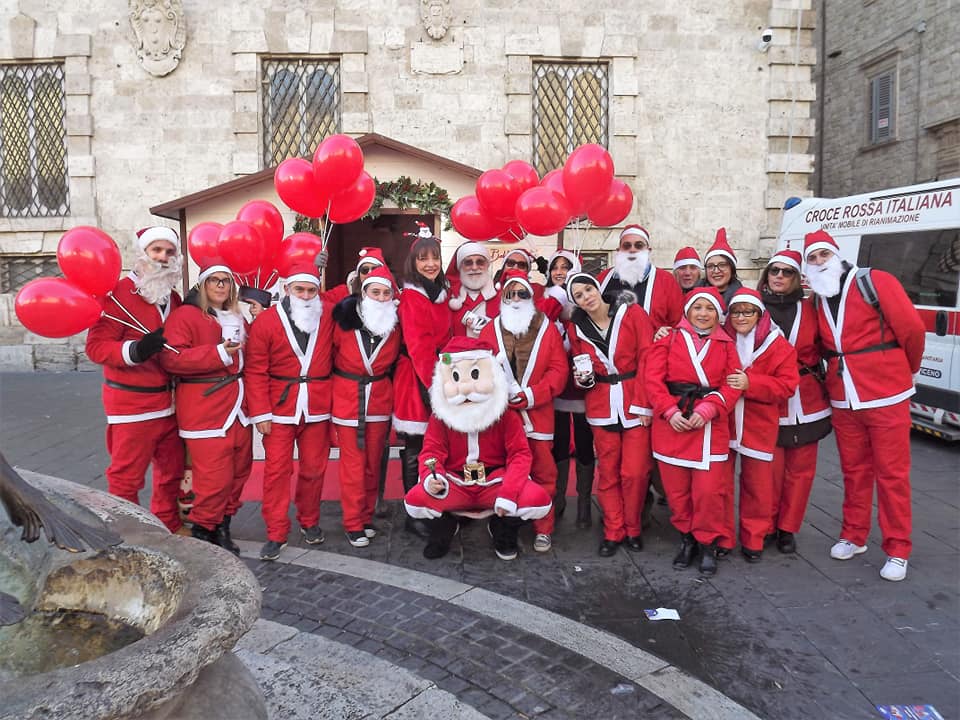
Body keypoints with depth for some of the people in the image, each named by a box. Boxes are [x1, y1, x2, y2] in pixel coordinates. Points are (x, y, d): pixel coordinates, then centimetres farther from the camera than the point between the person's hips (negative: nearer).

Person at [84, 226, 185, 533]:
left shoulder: (173, 298, 12)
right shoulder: (120, 293, -11)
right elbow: (96, 346, -15)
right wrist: (135, 350, -29)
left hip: (169, 401, 7)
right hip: (132, 404, -7)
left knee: (172, 471, 16)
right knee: (126, 478, 1)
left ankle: (169, 528, 32)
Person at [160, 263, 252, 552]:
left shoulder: (237, 320, 19)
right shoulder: (185, 316, -5)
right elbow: (170, 358, -17)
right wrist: (218, 353, -20)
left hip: (237, 407, 8)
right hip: (205, 409, -7)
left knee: (238, 471, 10)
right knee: (215, 476, -8)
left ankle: (223, 526, 26)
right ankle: (202, 531, 12)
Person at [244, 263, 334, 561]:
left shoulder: (329, 316, 1)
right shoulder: (266, 321, -5)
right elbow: (256, 371, -5)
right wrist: (260, 412, -9)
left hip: (317, 408, 2)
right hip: (280, 407, -2)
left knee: (314, 468, 9)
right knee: (277, 469, 0)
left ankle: (309, 522, 30)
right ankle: (276, 533, 11)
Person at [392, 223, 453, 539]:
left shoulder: (441, 293, 14)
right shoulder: (410, 297, -9)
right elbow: (418, 347, -16)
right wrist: (432, 383, -20)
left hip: (440, 374, 7)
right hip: (416, 378, -7)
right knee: (416, 450, 1)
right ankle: (414, 515, 11)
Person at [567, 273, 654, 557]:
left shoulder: (632, 314, -4)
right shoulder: (577, 328, 6)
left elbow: (647, 359, -6)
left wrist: (643, 403, -10)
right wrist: (583, 377, -8)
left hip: (635, 403, -2)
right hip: (601, 406, 3)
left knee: (634, 472, -3)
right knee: (608, 473, 6)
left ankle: (632, 529, 18)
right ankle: (613, 532, 19)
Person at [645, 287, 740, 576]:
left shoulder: (726, 345, 9)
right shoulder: (670, 340, 7)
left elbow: (732, 385, 0)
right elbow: (654, 379, -2)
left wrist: (707, 410, -14)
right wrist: (670, 411, -14)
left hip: (710, 425, 0)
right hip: (672, 423, 0)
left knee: (709, 490, -6)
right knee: (676, 489, 6)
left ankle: (708, 544, 15)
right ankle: (687, 538, 26)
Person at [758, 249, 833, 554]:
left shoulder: (808, 309, 5)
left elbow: (821, 347, 13)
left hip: (805, 401, 3)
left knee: (800, 469, 8)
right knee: (771, 468, -1)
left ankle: (787, 528, 24)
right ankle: (766, 527, 19)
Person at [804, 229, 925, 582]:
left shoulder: (875, 282, -8)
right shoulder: (817, 301, 9)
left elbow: (912, 328, -8)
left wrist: (908, 369, 4)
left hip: (886, 397, -5)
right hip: (844, 402, 5)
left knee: (892, 474, 2)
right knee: (854, 471, 15)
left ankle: (897, 551, 13)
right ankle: (854, 536, 28)